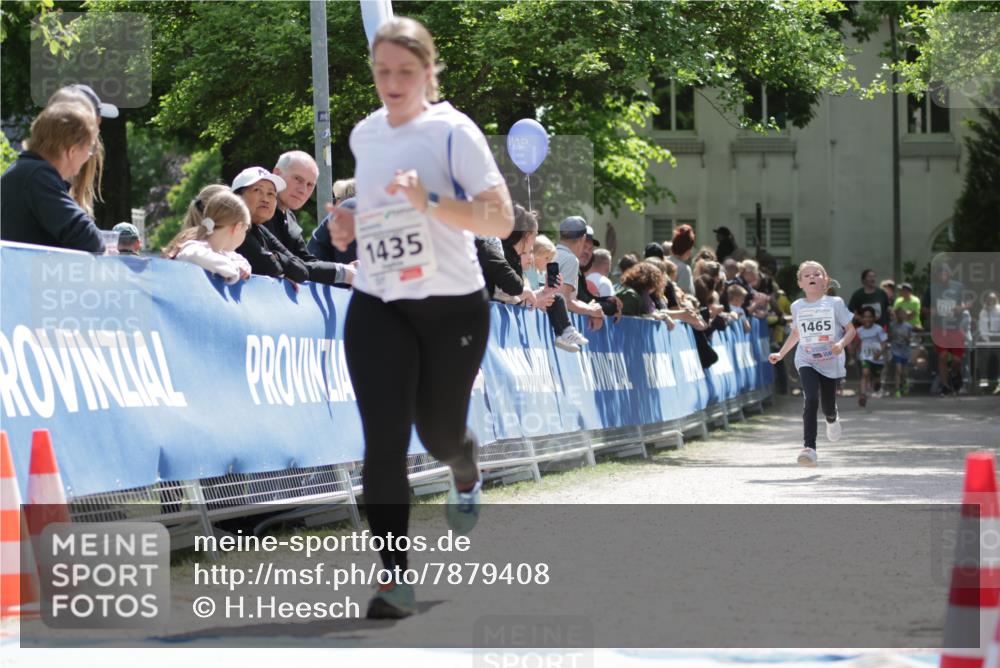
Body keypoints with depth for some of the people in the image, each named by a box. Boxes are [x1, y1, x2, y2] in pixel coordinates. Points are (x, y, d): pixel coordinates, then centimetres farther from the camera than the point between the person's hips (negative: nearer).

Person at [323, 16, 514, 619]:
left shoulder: (453, 131, -11)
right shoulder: (364, 136, 6)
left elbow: (501, 220, -18)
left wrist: (430, 203, -31)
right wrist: (351, 226, 4)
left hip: (453, 306, -3)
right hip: (377, 306, 3)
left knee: (440, 434, 13)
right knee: (384, 443, -13)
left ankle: (467, 480, 51)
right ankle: (395, 576, -11)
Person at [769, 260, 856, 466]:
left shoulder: (834, 303, -4)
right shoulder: (797, 307, 4)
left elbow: (850, 329, -1)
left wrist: (841, 343, -20)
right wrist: (781, 354, 18)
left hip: (830, 362, 0)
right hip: (807, 361, 0)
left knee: (827, 406, 8)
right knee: (811, 399, -22)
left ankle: (832, 419, 49)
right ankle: (809, 447, -26)